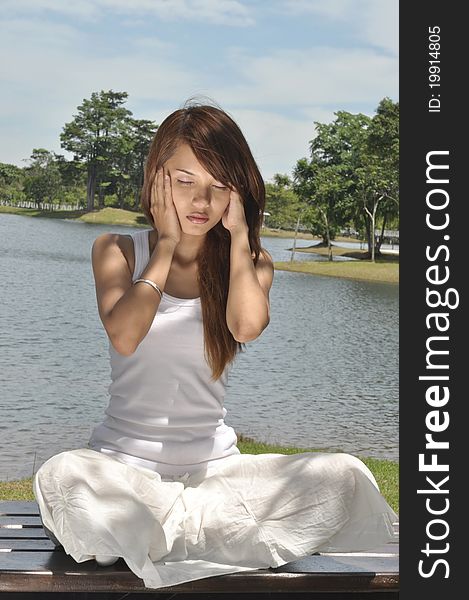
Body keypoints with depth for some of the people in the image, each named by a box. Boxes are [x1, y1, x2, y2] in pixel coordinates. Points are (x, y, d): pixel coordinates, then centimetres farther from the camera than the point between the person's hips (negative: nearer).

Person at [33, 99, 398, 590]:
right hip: (125, 463, -2)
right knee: (63, 478, -37)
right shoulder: (117, 250, 3)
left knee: (345, 478, -23)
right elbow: (124, 337, -19)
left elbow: (247, 326, -20)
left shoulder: (250, 263, 6)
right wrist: (167, 243, -11)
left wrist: (238, 234, -10)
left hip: (213, 466, 3)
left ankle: (151, 532, -21)